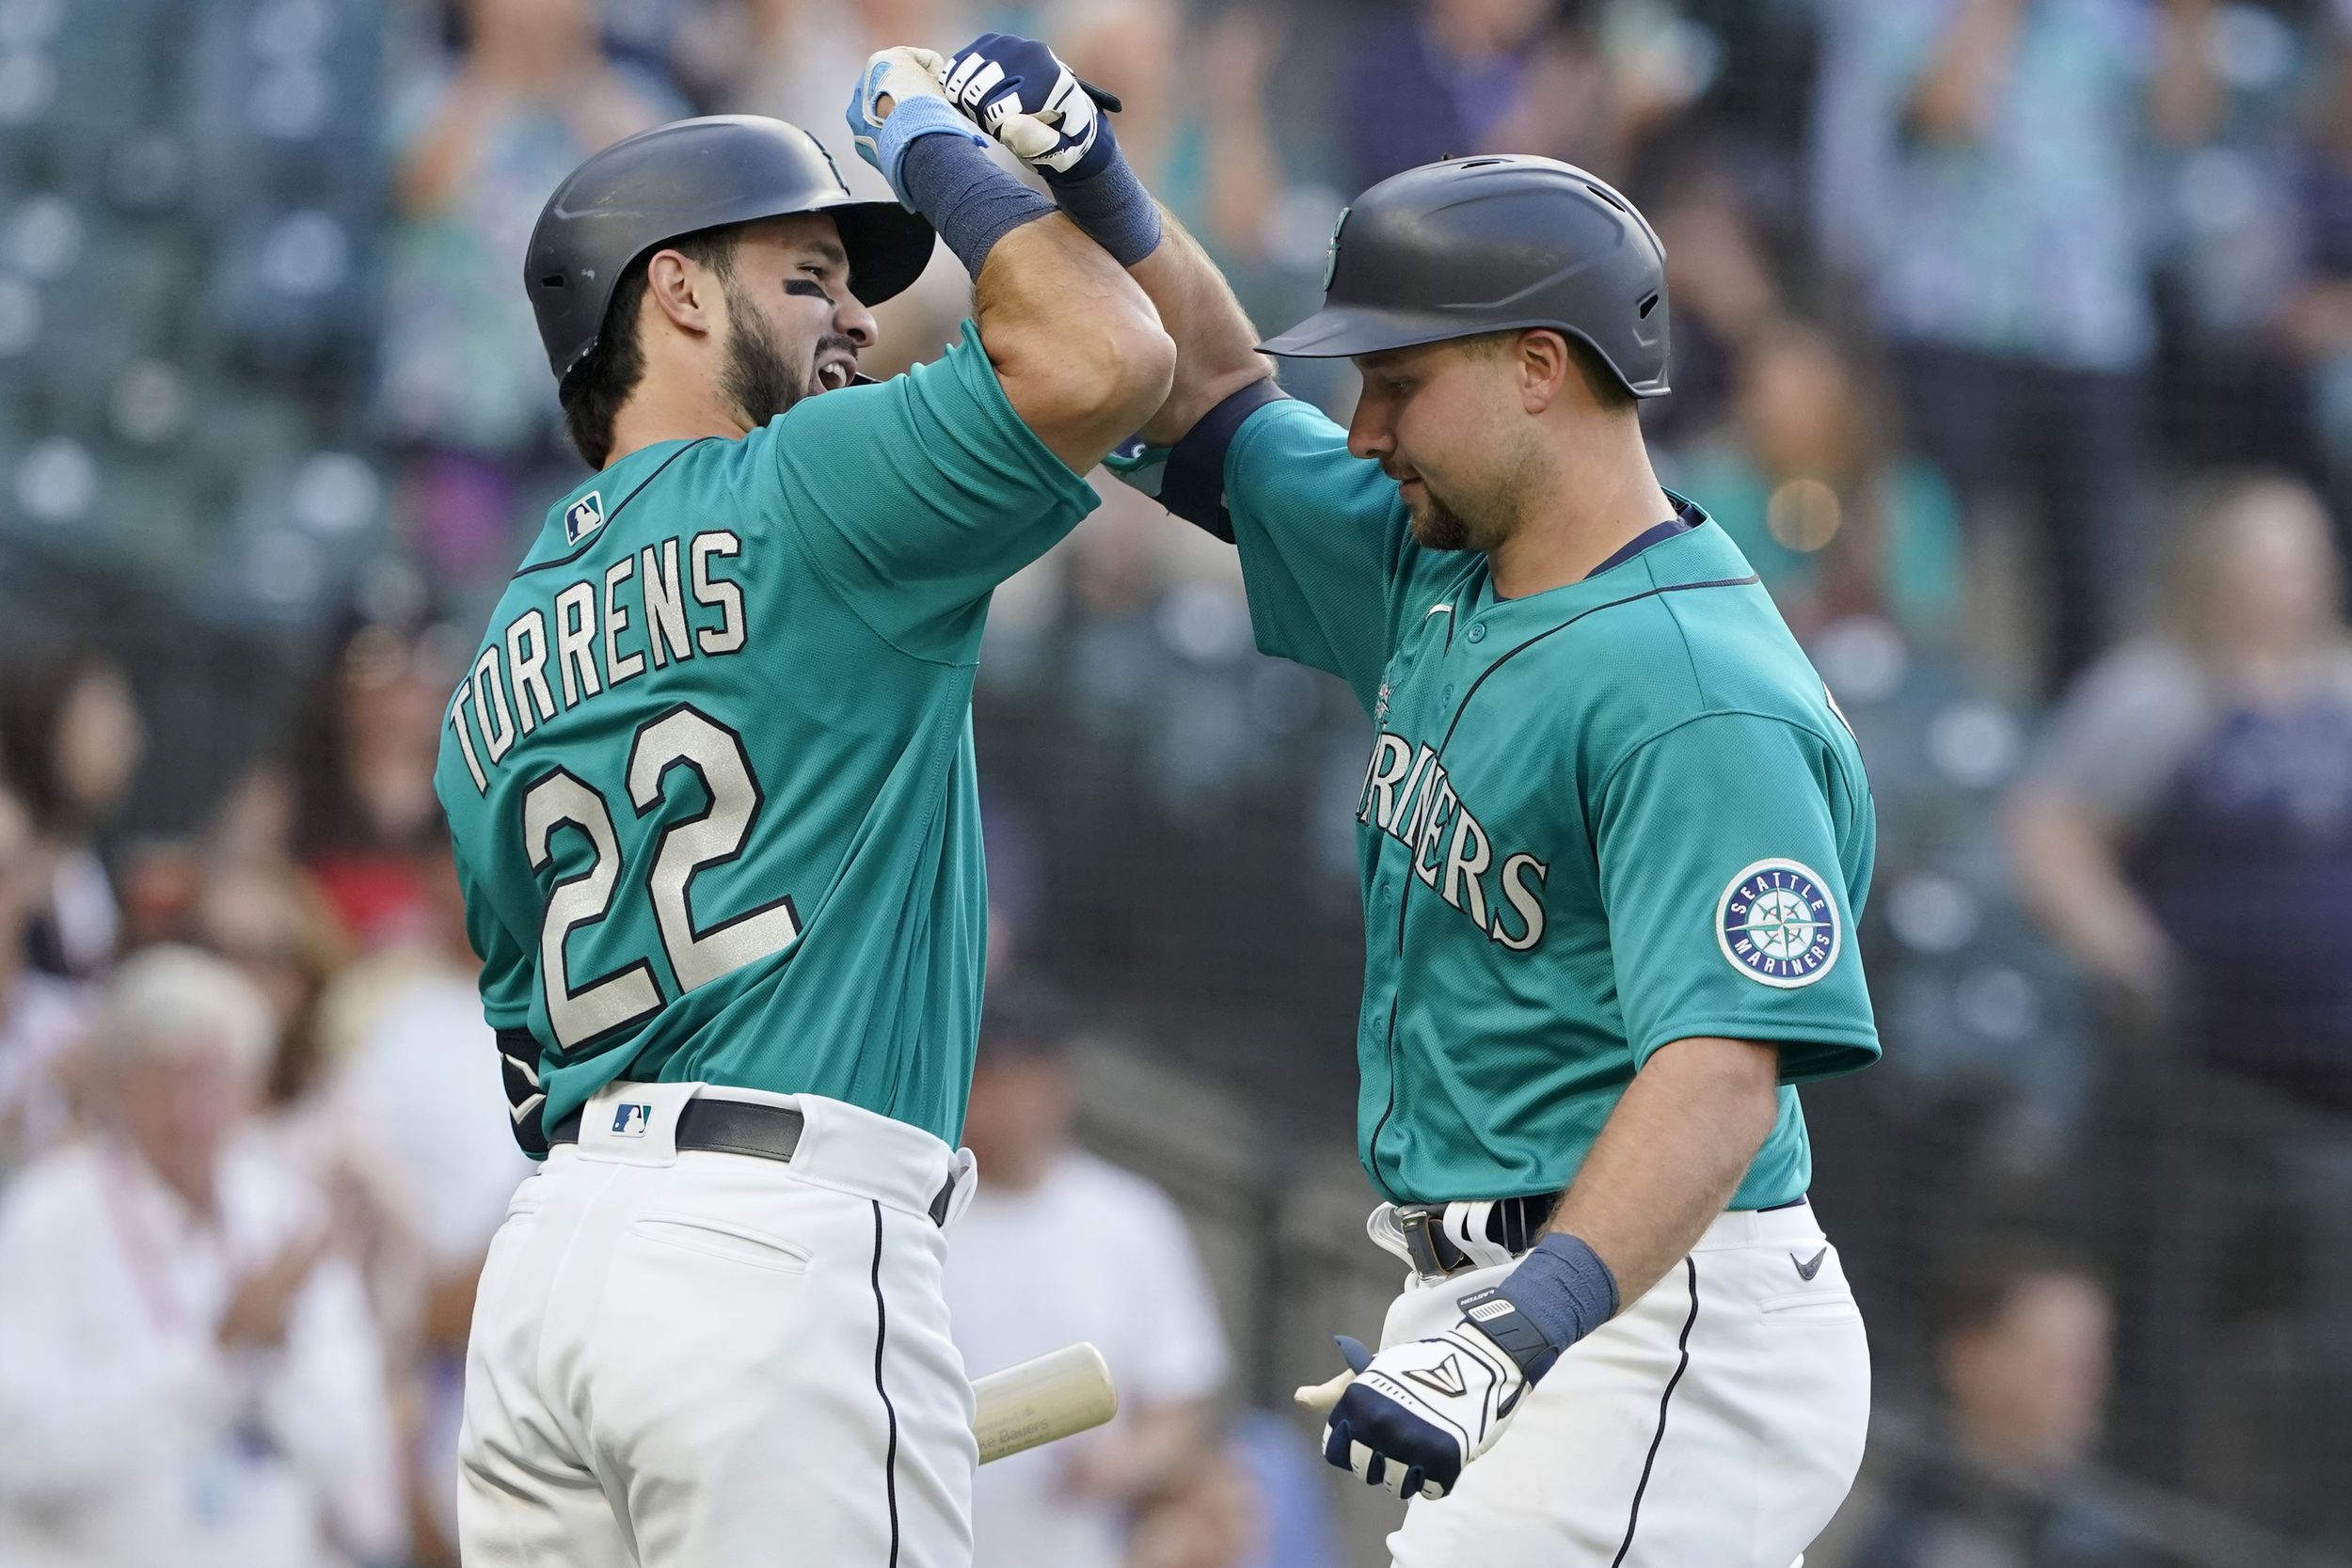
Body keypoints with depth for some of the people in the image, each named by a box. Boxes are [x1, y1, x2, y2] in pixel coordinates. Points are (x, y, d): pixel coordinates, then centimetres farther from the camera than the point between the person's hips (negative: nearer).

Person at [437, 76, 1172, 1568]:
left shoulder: (500, 676, 22)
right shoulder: (796, 495, -1)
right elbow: (1104, 356, -12)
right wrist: (935, 143, 5)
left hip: (538, 1271, 8)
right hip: (781, 1240, -8)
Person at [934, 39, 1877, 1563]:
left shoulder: (1698, 694, -20)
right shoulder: (1436, 569, 11)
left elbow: (1724, 1070, -29)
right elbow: (1224, 405, 25)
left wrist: (1530, 1324, -43)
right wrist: (1096, 189, 8)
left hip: (1646, 1323, -10)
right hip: (1497, 1289, 10)